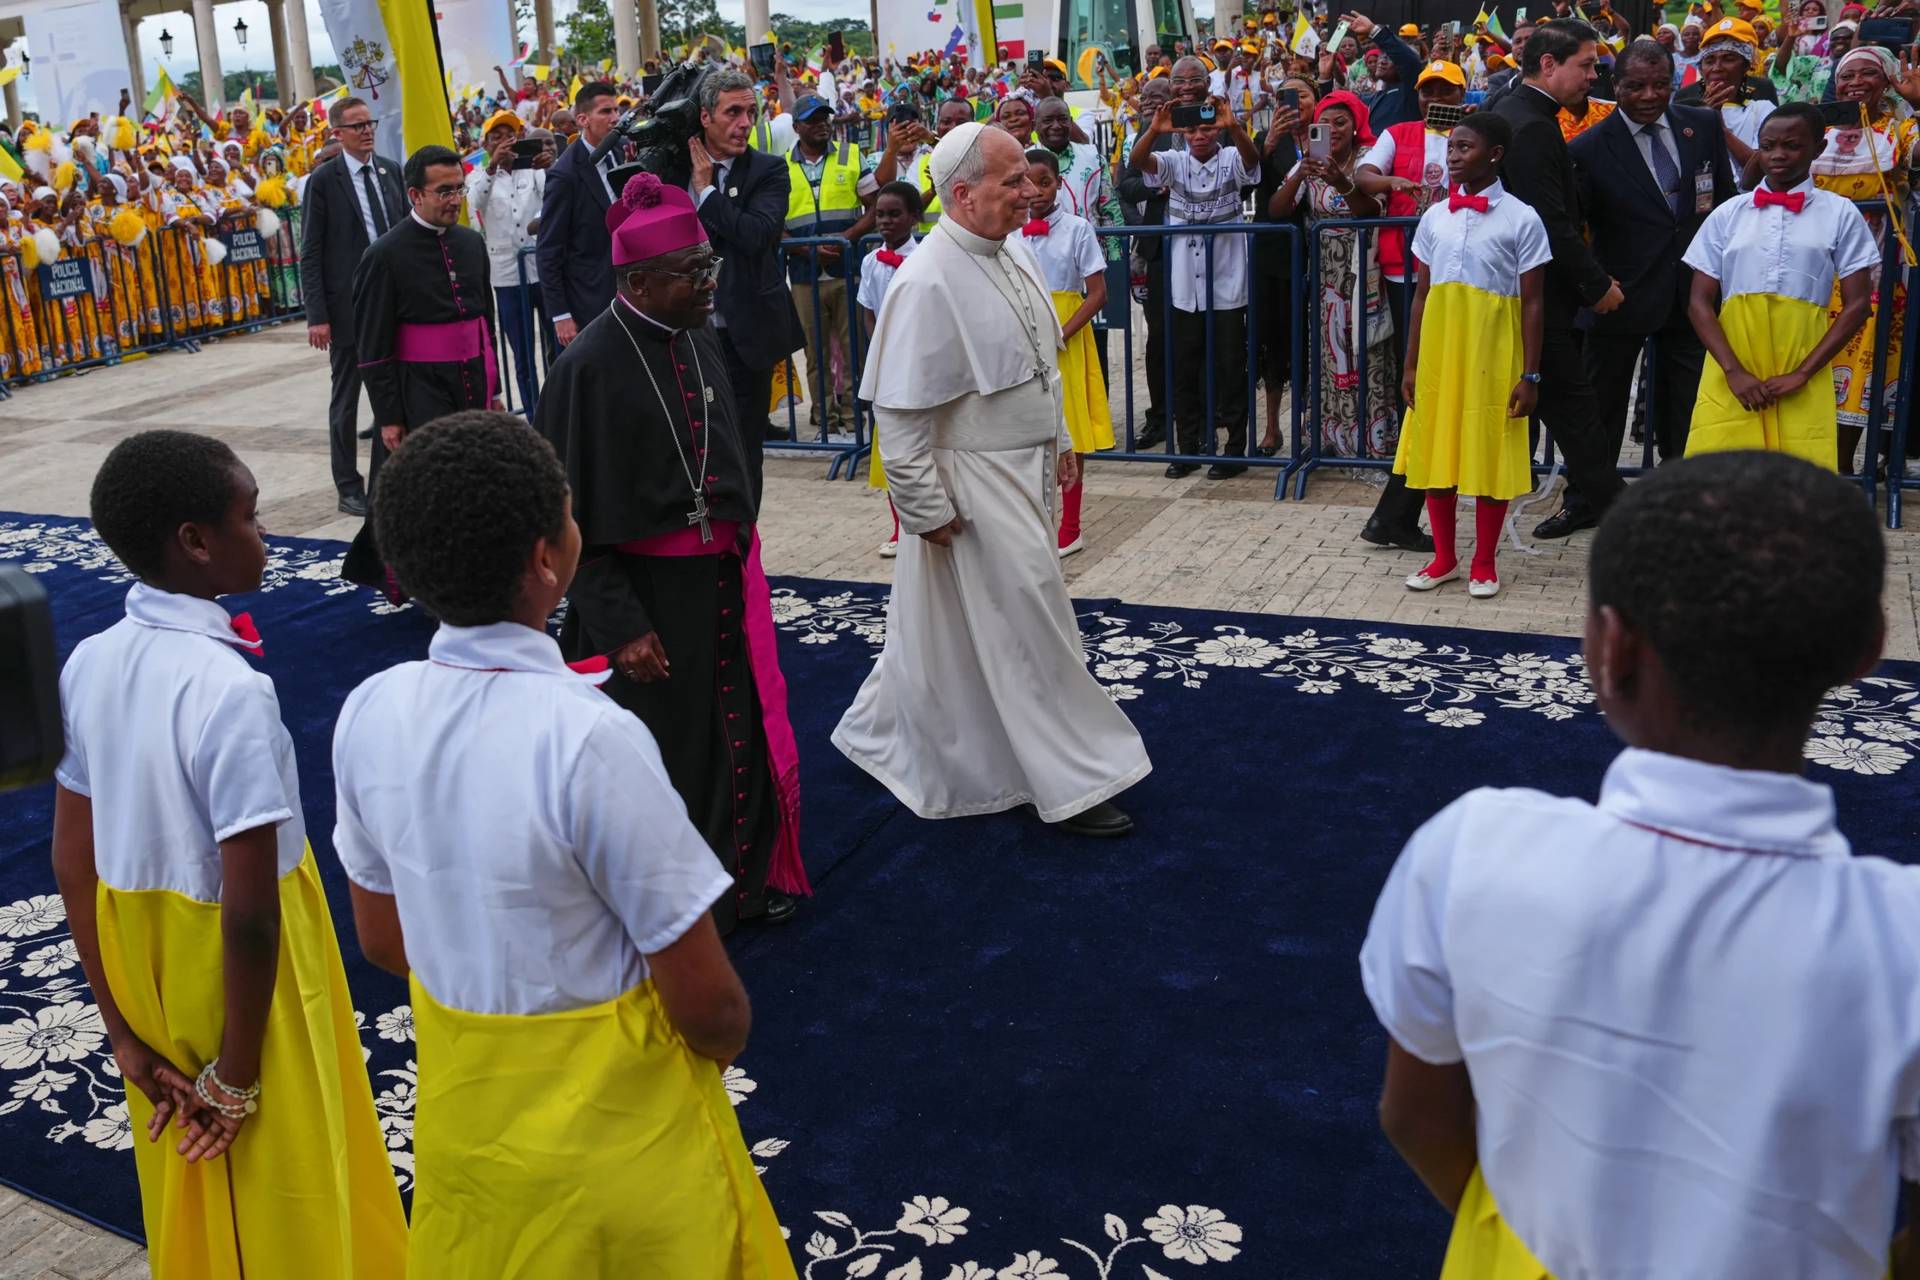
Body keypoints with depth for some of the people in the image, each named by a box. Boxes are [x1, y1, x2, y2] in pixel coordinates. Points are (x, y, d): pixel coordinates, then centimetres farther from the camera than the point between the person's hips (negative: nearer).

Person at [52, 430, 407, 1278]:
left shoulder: (89, 665, -6)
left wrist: (126, 1035, 6)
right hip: (248, 983, -6)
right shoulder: (231, 692, -27)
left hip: (137, 956, 6)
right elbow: (251, 913, -26)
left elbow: (72, 864, 0)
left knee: (190, 1194, 26)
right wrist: (236, 1079, -13)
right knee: (282, 1200, 15)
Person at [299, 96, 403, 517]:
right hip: (348, 305, -4)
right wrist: (317, 315, -13)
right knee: (346, 398, 6)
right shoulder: (322, 181, -6)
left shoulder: (391, 171, 7)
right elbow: (310, 254, -7)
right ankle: (348, 486, 14)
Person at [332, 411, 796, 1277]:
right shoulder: (591, 740, -31)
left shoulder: (369, 715, -13)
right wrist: (724, 1040, 0)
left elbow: (382, 938, 2)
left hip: (461, 1107, 6)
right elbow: (707, 1005, -22)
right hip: (610, 1129, -5)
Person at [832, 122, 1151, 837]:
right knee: (1029, 629, -1)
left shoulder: (1011, 250, 5)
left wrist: (1059, 440, 21)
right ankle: (1073, 784, 12)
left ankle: (882, 731, 38)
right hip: (973, 487, -9)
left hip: (1024, 471, 9)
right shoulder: (927, 283, -23)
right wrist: (926, 509, -19)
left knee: (951, 630, 20)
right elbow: (898, 411, -22)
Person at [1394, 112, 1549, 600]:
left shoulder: (1521, 219, -4)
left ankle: (1484, 563, 15)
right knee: (1435, 451, 7)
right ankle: (1444, 558, 21)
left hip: (1492, 352, -4)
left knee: (1489, 454, 2)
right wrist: (1411, 365, 7)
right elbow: (1422, 293, 10)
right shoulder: (1434, 217, 7)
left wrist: (1530, 375, -8)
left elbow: (1531, 302, -4)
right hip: (1438, 349, 4)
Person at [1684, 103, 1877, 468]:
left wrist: (1801, 374, -7)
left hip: (1803, 383, -1)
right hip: (1731, 379, 1)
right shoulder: (1728, 215, 10)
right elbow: (1700, 302, 4)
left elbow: (1857, 305, 3)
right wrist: (1734, 372, -10)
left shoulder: (1840, 214, 6)